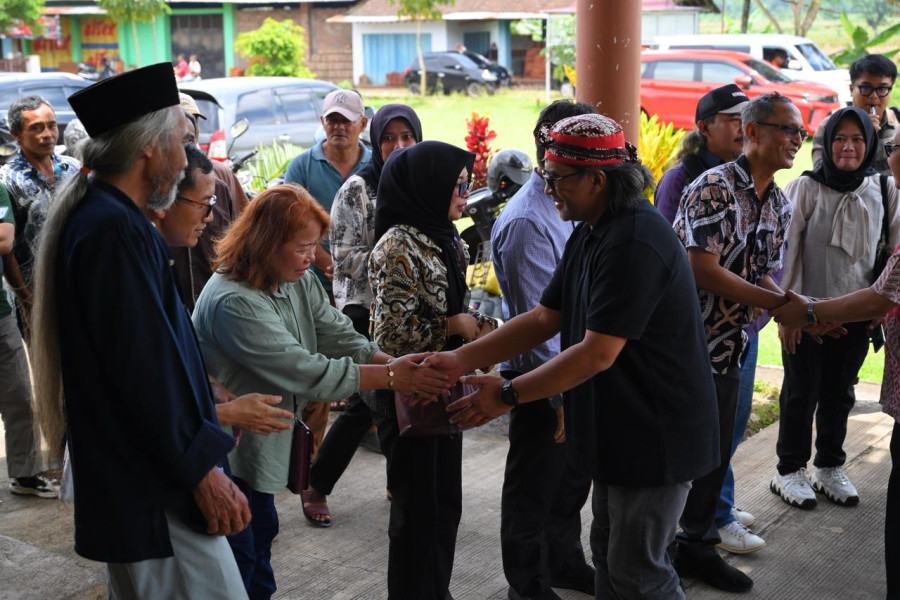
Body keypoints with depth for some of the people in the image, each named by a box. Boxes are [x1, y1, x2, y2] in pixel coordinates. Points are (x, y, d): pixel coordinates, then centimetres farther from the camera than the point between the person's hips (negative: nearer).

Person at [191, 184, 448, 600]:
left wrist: (397, 364, -22)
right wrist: (391, 377, -27)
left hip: (264, 447, 8)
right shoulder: (233, 302, -30)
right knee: (239, 556, 4)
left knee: (261, 535, 21)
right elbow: (306, 372, -31)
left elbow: (338, 336, -6)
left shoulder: (299, 283, -1)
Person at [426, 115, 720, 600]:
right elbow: (544, 318, 6)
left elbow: (598, 354, -28)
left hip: (657, 433, -10)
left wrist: (508, 395, -22)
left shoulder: (635, 242, -26)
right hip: (619, 427, 10)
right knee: (608, 551, 21)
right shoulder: (590, 233, 7)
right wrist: (462, 359, -4)